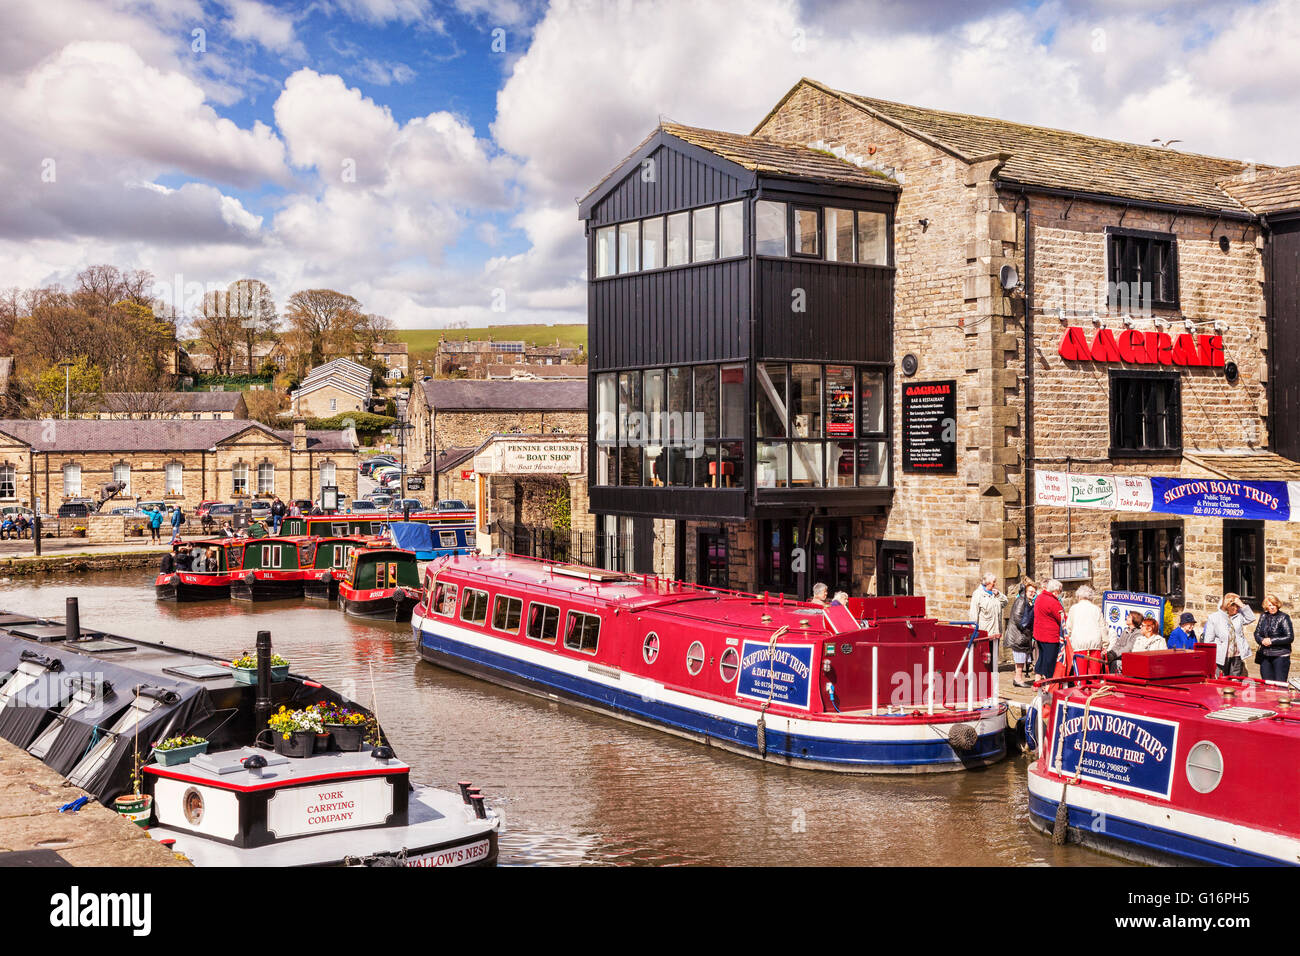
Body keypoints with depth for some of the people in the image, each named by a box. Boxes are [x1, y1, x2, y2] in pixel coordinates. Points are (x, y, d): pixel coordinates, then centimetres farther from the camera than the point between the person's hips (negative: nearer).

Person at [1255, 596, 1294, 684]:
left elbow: (1290, 637, -10)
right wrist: (1262, 640, -9)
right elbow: (1257, 633, 13)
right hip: (1265, 656, 5)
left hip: (1280, 655, -5)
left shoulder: (1284, 617, -6)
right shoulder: (1263, 616, 9)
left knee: (1280, 684, -6)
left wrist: (1272, 641, -14)